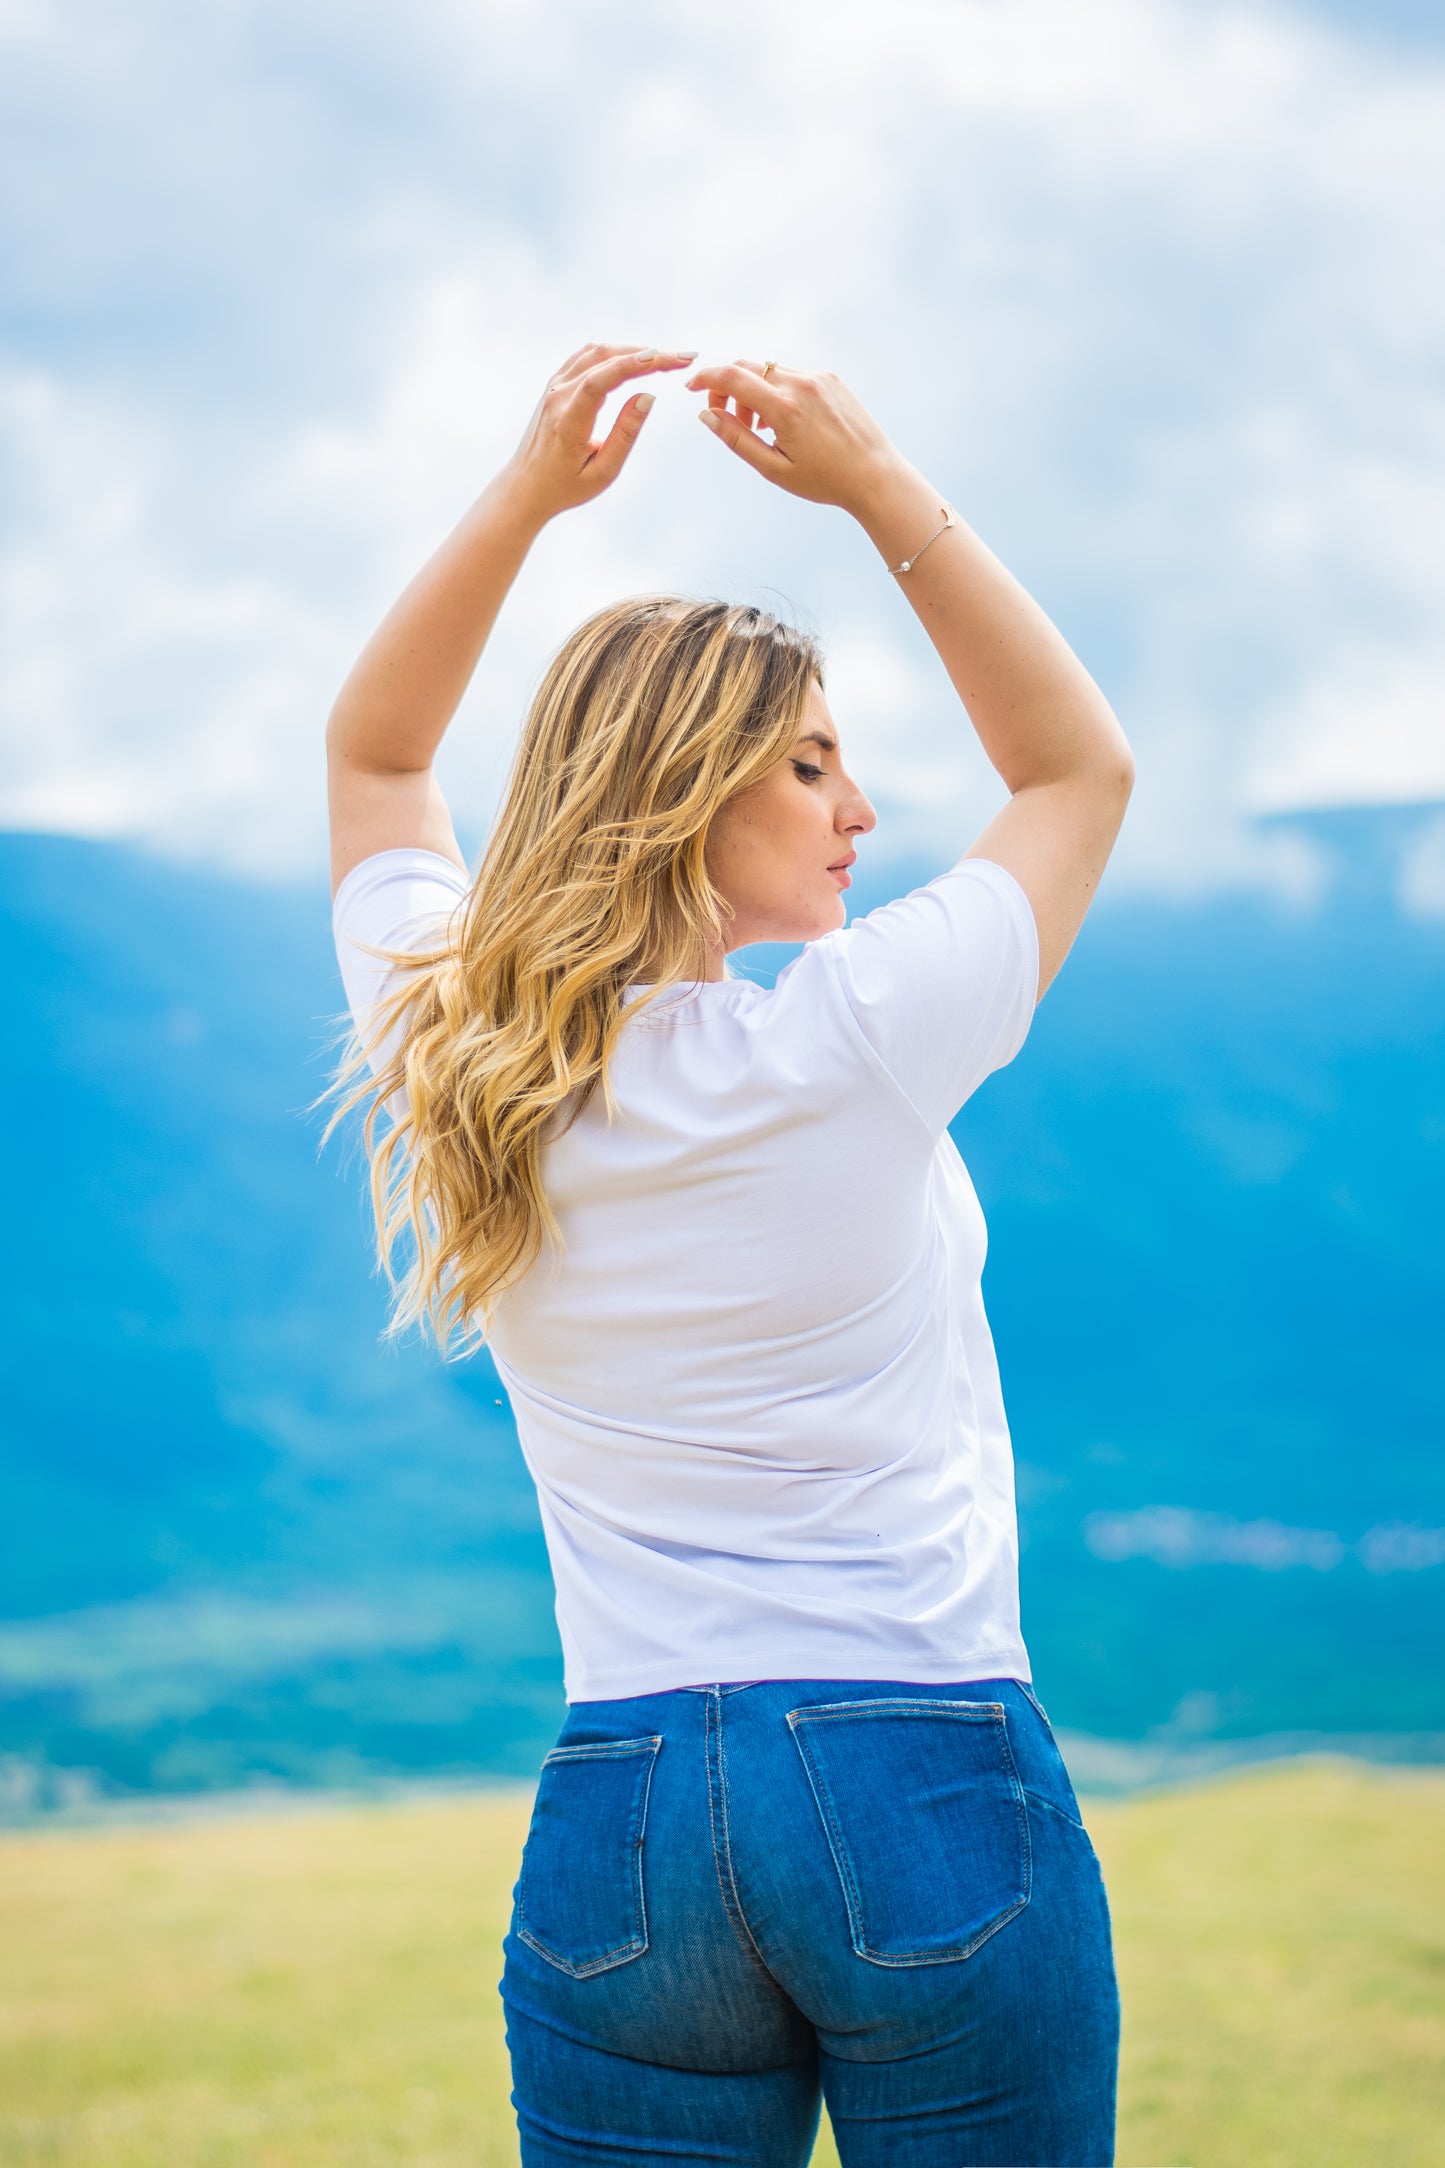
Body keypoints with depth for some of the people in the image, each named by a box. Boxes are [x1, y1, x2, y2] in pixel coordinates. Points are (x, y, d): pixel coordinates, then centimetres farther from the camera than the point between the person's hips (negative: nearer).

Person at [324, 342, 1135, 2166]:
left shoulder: (445, 1066, 1)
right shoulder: (853, 1041, -11)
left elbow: (371, 755, 21)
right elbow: (1080, 765, 6)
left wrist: (526, 494, 14)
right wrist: (876, 486, 4)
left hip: (615, 1810, 4)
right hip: (926, 1789, -4)